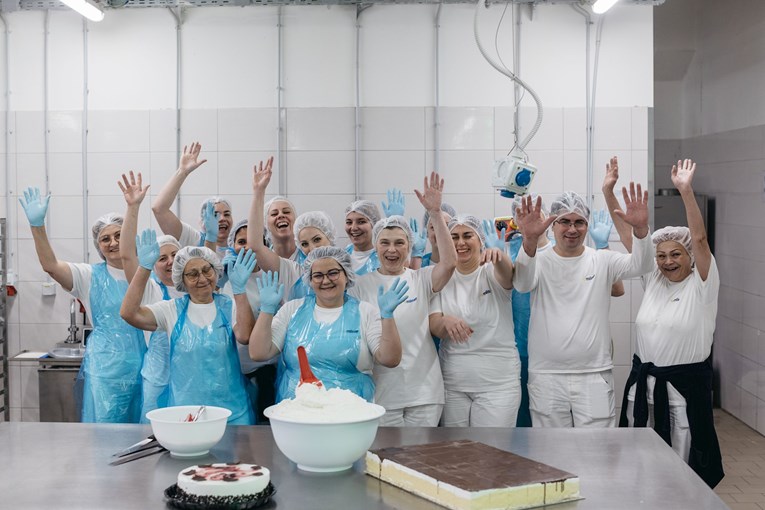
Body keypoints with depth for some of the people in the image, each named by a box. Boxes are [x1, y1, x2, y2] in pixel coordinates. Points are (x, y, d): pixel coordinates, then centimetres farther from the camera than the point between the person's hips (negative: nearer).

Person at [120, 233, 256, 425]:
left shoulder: (229, 307, 3)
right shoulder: (172, 310, 5)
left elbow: (244, 336, -16)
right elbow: (128, 313, -9)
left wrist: (239, 289, -22)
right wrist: (144, 268, -15)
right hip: (183, 408, 0)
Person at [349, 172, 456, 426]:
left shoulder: (421, 279, 2)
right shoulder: (361, 285, 3)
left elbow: (450, 262, -16)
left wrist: (436, 212, -20)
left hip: (424, 390, 1)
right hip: (381, 392, 0)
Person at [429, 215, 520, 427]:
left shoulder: (491, 272, -2)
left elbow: (507, 275, -26)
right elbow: (433, 326, -4)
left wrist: (499, 256, -50)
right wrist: (446, 321, -28)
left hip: (498, 381, -2)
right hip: (452, 382, 3)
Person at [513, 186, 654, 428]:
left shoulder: (602, 261, 4)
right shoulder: (540, 261, -1)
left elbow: (640, 265, -12)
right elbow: (522, 283, -22)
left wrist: (640, 228, -33)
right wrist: (529, 240, -43)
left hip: (595, 376, 1)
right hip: (546, 376, 0)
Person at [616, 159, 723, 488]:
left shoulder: (702, 285, -6)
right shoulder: (653, 280, 7)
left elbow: (699, 238, -19)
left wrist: (686, 190, -29)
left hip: (684, 385, -5)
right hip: (643, 381, 5)